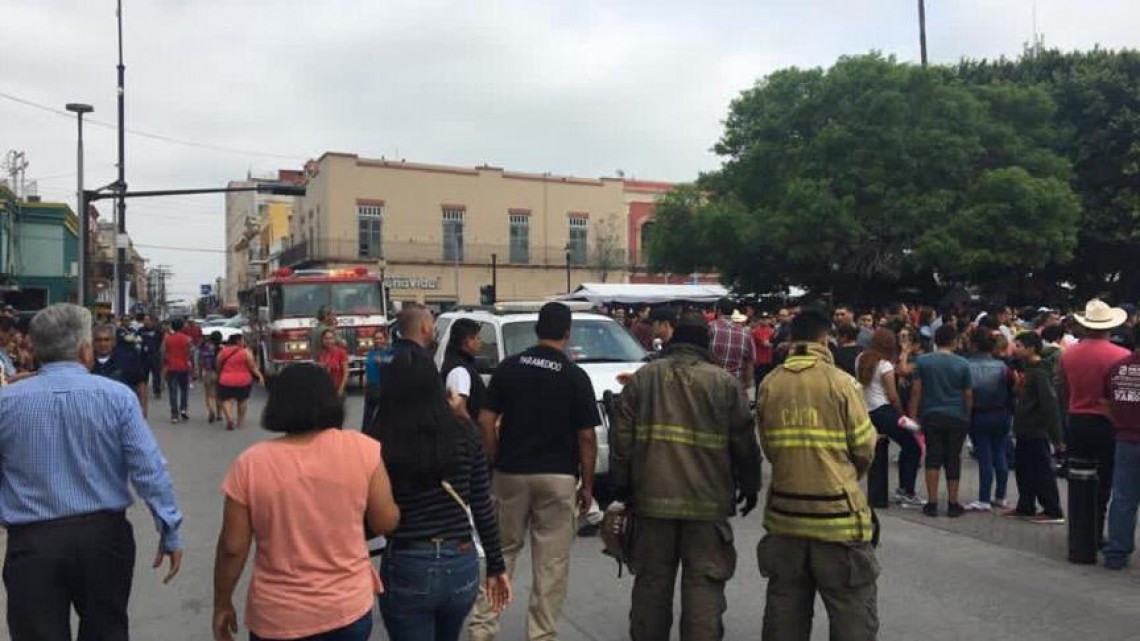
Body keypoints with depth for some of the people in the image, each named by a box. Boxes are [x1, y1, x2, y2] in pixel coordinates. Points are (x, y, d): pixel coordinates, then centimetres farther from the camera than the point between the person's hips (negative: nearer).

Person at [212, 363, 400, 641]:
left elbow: (232, 547, -6)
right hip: (349, 608, 1)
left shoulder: (250, 464, -12)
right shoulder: (363, 449, -12)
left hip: (277, 617, 0)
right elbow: (387, 522, -4)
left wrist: (222, 604, 8)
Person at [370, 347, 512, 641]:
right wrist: (496, 566, 8)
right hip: (462, 566, 3)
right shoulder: (464, 433, -5)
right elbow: (483, 507, -1)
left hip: (406, 569, -3)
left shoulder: (380, 442, -13)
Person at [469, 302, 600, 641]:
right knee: (551, 562, 7)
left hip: (510, 473, 3)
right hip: (558, 477, -2)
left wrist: (494, 463, 8)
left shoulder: (508, 367, -1)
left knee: (501, 551, 16)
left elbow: (485, 421, -3)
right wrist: (587, 485, 2)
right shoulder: (576, 376, -7)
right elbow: (586, 438, -7)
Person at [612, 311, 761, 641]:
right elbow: (744, 442, 2)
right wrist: (750, 485, 14)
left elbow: (622, 437, 5)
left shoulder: (643, 377, 5)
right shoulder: (724, 382, -1)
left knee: (652, 579, 12)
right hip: (708, 501, -2)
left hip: (654, 497, 2)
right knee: (703, 582, 4)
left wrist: (620, 484, 12)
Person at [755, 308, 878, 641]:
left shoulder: (769, 385, 1)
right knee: (853, 613, 7)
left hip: (785, 512, 4)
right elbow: (865, 448, -4)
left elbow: (768, 448, 2)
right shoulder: (840, 381, -9)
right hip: (836, 512, -4)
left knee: (785, 609, 14)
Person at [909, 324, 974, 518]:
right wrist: (967, 416, 14)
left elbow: (916, 391, -3)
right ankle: (953, 504, 11)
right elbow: (968, 394, 2)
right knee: (953, 459, 6)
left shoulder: (922, 361, -2)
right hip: (957, 418, 0)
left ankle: (932, 503, 4)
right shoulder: (962, 364, -3)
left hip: (931, 416, 1)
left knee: (933, 458, 4)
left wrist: (913, 416, 2)